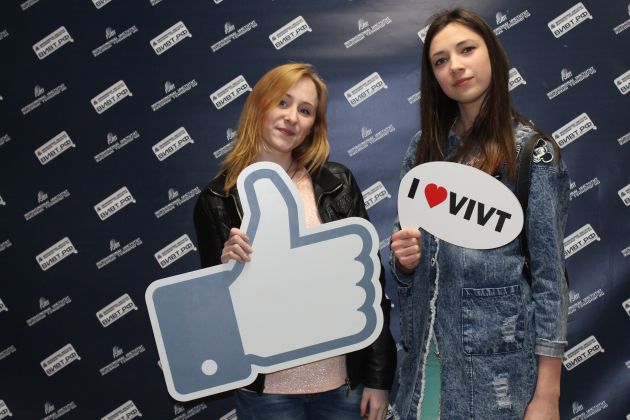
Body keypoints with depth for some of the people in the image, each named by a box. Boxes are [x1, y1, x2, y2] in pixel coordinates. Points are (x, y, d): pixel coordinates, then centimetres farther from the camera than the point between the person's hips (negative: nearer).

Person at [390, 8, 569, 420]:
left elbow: (549, 275, -9)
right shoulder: (423, 148, 6)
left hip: (497, 361, -4)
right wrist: (404, 258, -8)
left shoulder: (532, 151, -8)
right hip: (425, 353, 5)